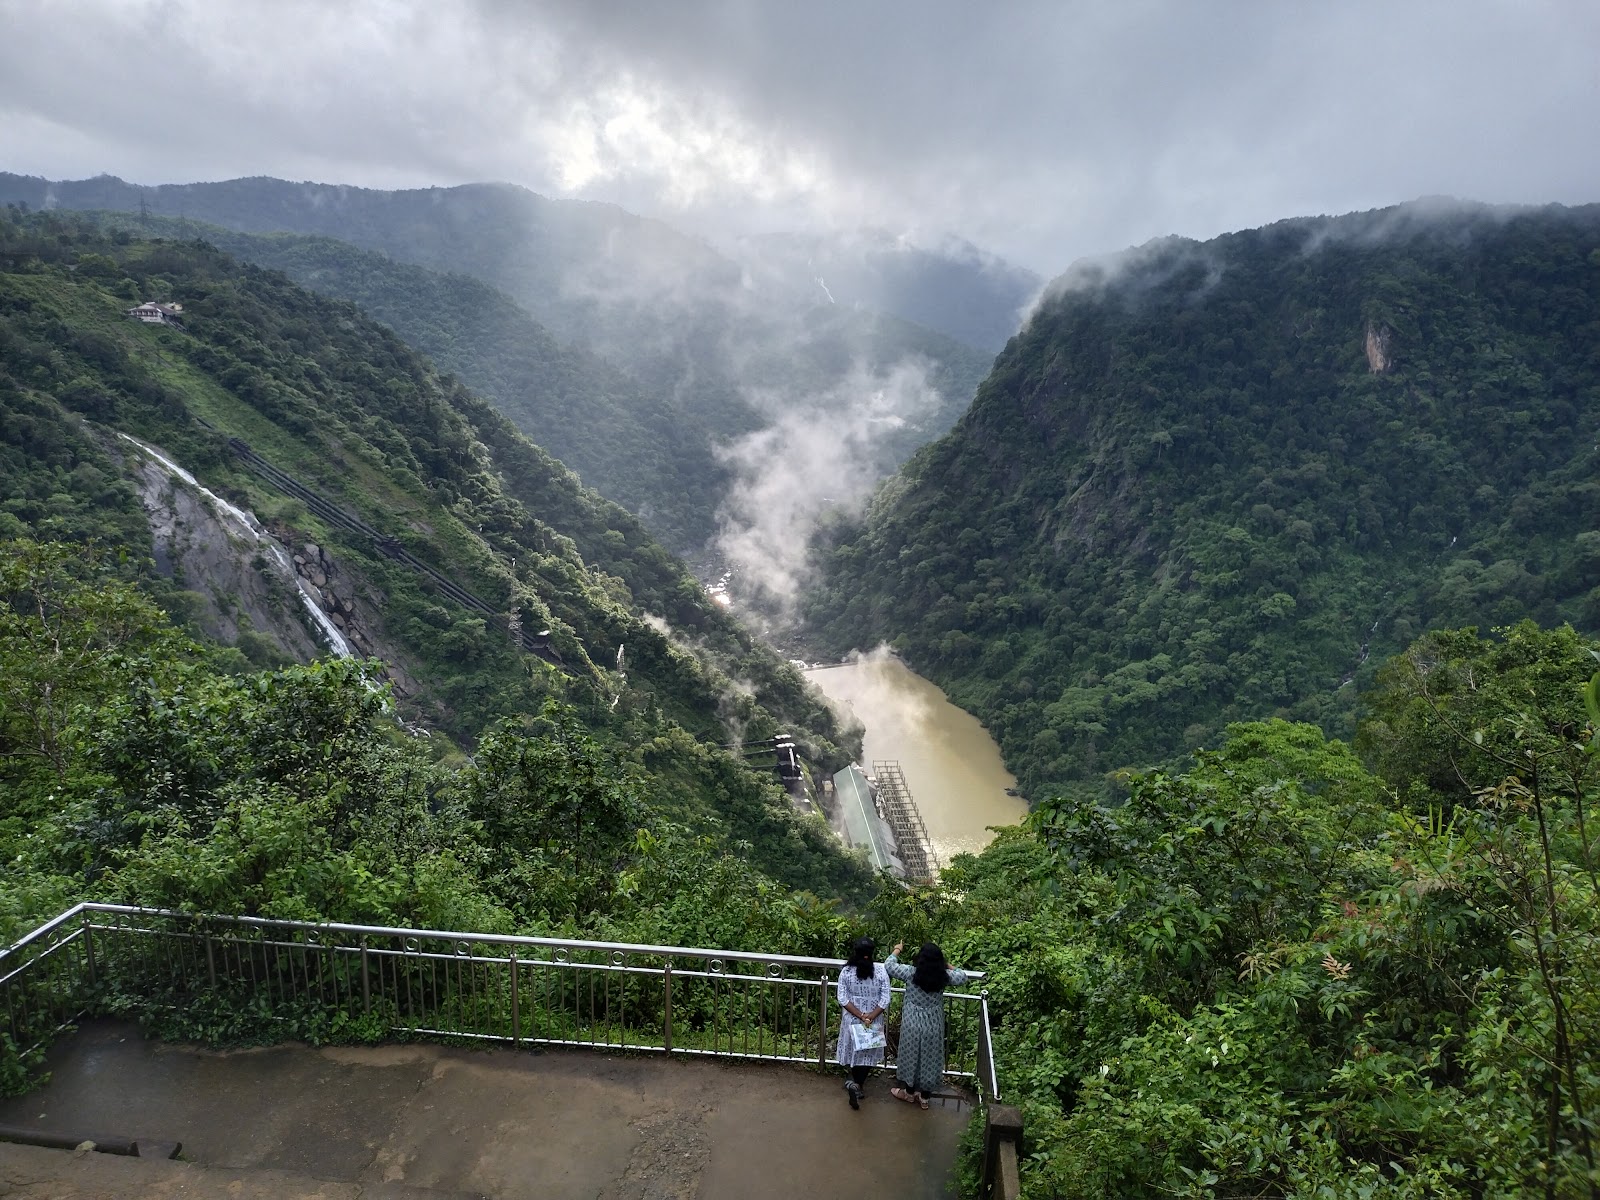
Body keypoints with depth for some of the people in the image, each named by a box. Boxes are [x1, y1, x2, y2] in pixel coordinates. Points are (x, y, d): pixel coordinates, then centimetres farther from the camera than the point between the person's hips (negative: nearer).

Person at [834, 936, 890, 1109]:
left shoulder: (846, 971, -12)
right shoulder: (881, 970, -15)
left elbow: (843, 999, -13)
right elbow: (885, 999, -17)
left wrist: (861, 1016, -14)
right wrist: (870, 1016, -16)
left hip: (852, 1019, 1)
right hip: (874, 1021, -1)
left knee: (854, 1050, 21)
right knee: (867, 1053, 14)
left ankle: (856, 1083, 33)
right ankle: (857, 1084, -1)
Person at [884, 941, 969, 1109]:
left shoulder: (911, 973, -19)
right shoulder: (944, 976, -12)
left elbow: (889, 966, -7)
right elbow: (962, 977, 6)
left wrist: (897, 950, 8)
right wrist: (947, 964, 13)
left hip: (913, 1024, -2)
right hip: (933, 1025, 2)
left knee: (912, 1056, 15)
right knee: (929, 1058, 15)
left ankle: (909, 1093, 30)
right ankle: (924, 1097, 26)